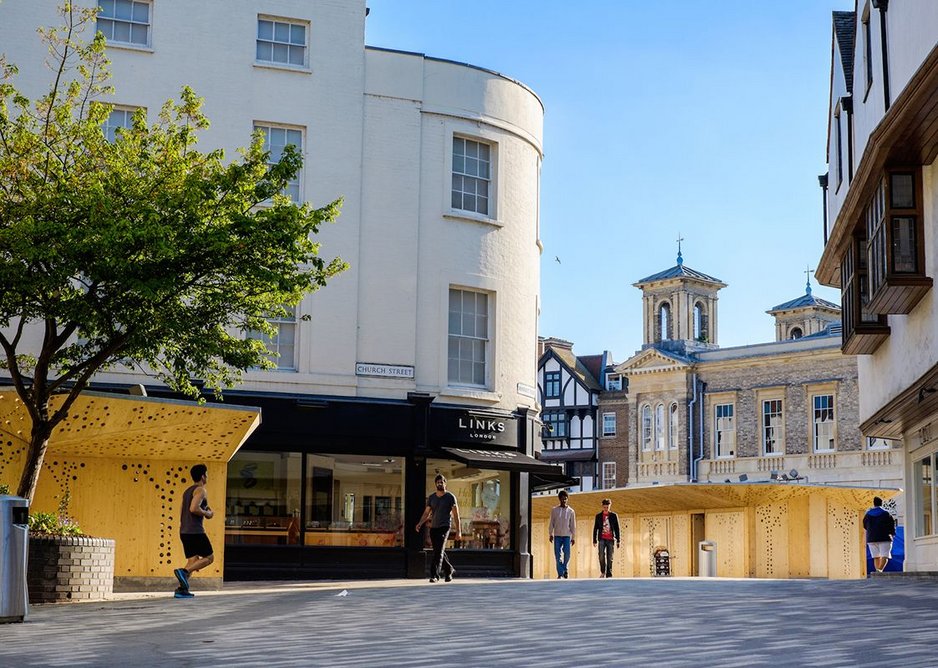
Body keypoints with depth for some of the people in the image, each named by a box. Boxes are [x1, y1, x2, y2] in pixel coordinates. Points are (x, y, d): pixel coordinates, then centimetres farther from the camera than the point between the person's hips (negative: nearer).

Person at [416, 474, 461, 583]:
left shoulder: (450, 497, -1)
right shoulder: (431, 498, 11)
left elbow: (456, 515, -1)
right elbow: (426, 513, 10)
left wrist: (458, 531, -6)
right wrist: (420, 523, -9)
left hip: (444, 527, -5)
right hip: (433, 528, 5)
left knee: (439, 551, -17)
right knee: (438, 552, 12)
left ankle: (434, 575, -20)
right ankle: (449, 570, 30)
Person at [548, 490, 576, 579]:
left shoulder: (571, 511, 5)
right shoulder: (554, 510, 7)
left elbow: (573, 525, 6)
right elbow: (551, 523, 9)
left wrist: (573, 537, 3)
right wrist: (550, 534, 4)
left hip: (567, 535, -1)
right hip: (557, 535, 1)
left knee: (567, 553, -10)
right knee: (557, 555, -3)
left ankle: (565, 569, 13)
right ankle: (560, 573, 2)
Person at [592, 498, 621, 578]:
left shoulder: (614, 516, 7)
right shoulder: (598, 516, 9)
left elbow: (617, 529, 7)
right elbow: (595, 529, 11)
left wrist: (618, 540, 2)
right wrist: (594, 540, 6)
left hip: (610, 539, 0)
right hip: (602, 539, 0)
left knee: (610, 558, 0)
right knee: (601, 556, -13)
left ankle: (609, 574, 4)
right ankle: (602, 572, 3)